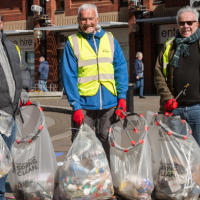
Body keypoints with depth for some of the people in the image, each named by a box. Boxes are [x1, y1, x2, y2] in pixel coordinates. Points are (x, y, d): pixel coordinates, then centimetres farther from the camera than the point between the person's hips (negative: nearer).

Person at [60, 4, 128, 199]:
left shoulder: (110, 39, 9)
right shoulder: (72, 42, 1)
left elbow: (121, 68, 7)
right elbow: (68, 76, -4)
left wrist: (122, 97, -3)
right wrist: (75, 106, -12)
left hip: (109, 104, 2)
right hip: (84, 105, -2)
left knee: (106, 146, 12)